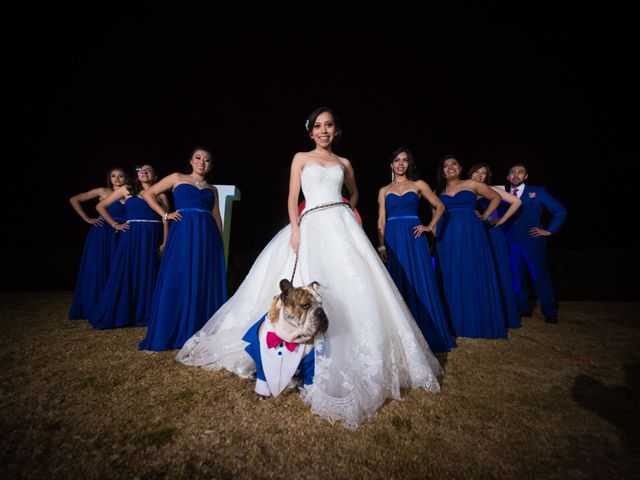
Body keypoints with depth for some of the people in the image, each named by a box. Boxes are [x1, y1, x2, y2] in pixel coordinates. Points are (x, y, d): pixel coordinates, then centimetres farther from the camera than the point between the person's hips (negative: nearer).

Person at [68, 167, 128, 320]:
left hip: (120, 236, 3)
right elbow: (74, 200, 3)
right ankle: (93, 309, 13)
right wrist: (87, 219, -2)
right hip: (102, 234, -2)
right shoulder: (103, 191, 4)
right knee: (97, 270, 1)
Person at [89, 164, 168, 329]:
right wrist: (115, 225, 4)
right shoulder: (127, 190, 10)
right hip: (131, 237, 0)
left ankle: (145, 315, 16)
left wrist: (164, 242, -8)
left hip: (153, 238, 0)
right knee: (125, 275, 2)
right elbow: (101, 206, 14)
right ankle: (119, 314, 15)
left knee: (148, 276, 4)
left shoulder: (160, 194, 8)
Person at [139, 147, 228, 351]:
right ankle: (171, 333, 12)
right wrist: (165, 215, 1)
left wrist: (220, 242, 7)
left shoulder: (212, 189, 18)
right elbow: (148, 194, 12)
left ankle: (201, 333, 14)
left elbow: (216, 216, 14)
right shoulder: (177, 178, 12)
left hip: (207, 236, 3)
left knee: (205, 282, 2)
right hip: (183, 233, -2)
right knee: (178, 280, -1)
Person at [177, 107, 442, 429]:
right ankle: (321, 363, 8)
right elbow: (292, 199, 3)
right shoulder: (301, 158, 12)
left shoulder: (344, 163, 18)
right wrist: (295, 230, -10)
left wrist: (348, 212, 15)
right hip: (312, 227, -2)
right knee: (313, 291, -5)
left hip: (342, 225, 3)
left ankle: (354, 357, 13)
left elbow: (354, 193, 33)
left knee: (354, 287, -2)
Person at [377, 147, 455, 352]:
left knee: (420, 285, 1)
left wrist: (430, 227, 2)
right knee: (397, 287, 5)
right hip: (392, 240, 1)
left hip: (413, 238, -1)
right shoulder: (384, 190, 12)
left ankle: (428, 335, 16)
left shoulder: (419, 185, 9)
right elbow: (381, 221, 6)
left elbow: (439, 206, 15)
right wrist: (381, 246, -4)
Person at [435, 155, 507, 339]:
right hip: (447, 238, 2)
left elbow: (496, 197, 17)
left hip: (470, 235, -2)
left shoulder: (471, 184, 8)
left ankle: (478, 324, 13)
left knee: (474, 278, 0)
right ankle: (455, 325, 14)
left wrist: (484, 216, 6)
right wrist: (434, 239, 4)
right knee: (451, 280, 4)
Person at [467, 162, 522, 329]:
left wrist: (502, 220, -3)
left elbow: (517, 202, 3)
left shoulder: (491, 190, 5)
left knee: (497, 274, 2)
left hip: (492, 235, -1)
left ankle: (504, 317, 15)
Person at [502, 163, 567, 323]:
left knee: (540, 276, -1)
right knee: (516, 277, 7)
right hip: (511, 243, 2)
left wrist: (549, 231, 0)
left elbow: (560, 210, 7)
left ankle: (549, 312, 14)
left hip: (532, 241, -2)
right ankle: (524, 308, 21)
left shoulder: (537, 191, 6)